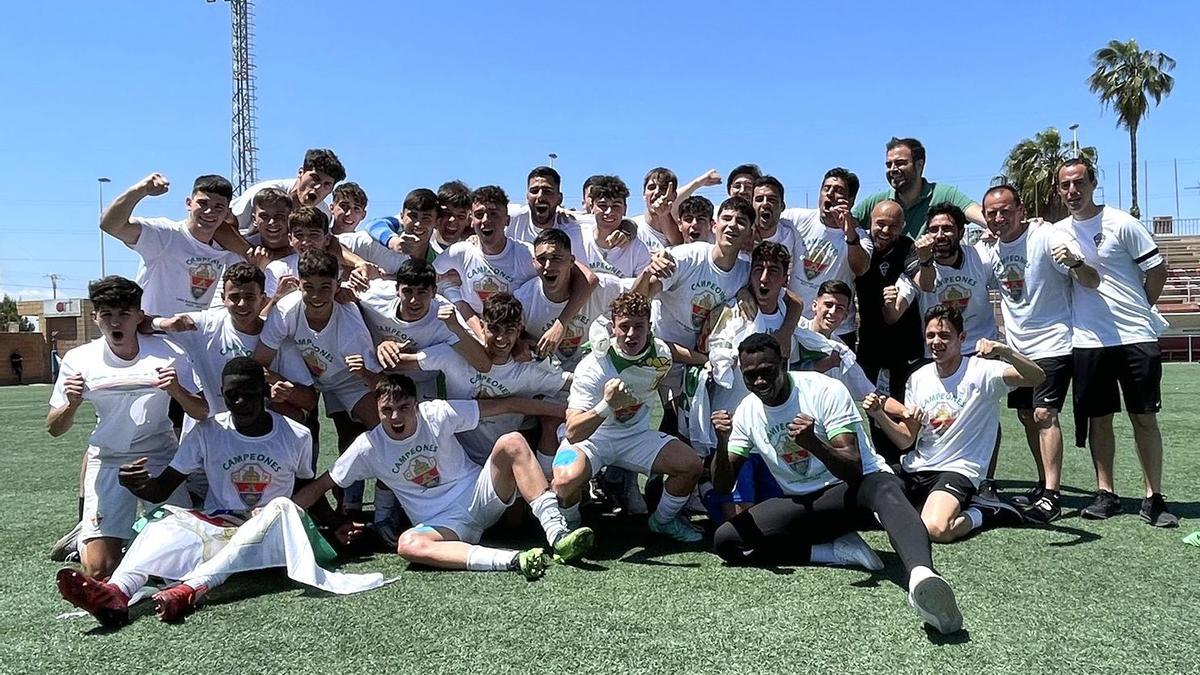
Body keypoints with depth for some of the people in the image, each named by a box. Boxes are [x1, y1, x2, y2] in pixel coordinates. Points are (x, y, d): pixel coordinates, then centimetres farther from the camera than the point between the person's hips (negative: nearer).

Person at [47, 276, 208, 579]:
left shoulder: (168, 354, -9)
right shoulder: (79, 359, -6)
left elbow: (202, 413, -5)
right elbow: (54, 430, 1)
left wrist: (177, 390, -25)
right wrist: (72, 405, -21)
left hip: (160, 458, 0)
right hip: (108, 460, 0)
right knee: (99, 570, -6)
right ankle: (86, 536, 29)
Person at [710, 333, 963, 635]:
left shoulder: (826, 391, -14)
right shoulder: (747, 411, 0)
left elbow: (854, 471, -21)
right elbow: (722, 486, -3)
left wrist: (813, 444, -41)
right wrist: (722, 442, -23)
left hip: (860, 485, -4)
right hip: (803, 504, 5)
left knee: (886, 490, -41)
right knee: (725, 540, -16)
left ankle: (922, 575, -70)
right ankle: (838, 550, -16)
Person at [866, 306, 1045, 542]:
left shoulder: (981, 371, -7)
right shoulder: (918, 378, 9)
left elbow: (1037, 377, -22)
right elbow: (906, 440, 7)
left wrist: (1004, 351, -37)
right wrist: (879, 415, -11)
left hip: (957, 470, -7)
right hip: (914, 469, 7)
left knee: (935, 529, -33)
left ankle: (979, 513, 3)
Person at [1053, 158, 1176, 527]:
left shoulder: (1121, 223, -5)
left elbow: (1158, 271, 0)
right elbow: (1090, 281, 5)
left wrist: (1136, 313, 6)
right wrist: (1075, 264, -15)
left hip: (1136, 337, -3)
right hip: (1089, 341, 3)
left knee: (1145, 418, 2)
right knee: (1098, 417, 7)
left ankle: (1154, 498, 10)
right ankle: (1105, 493, 16)